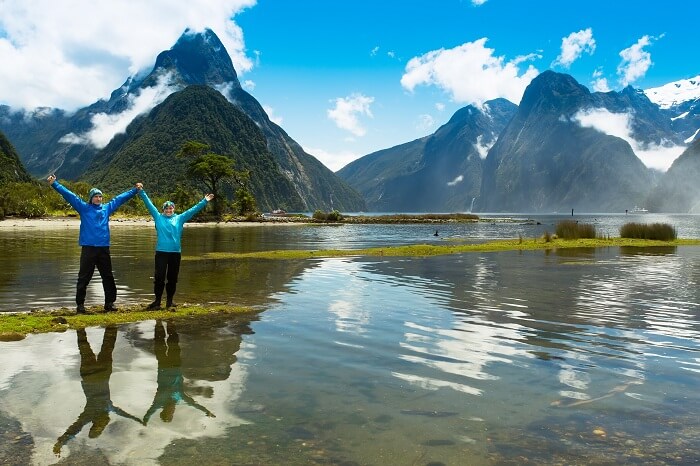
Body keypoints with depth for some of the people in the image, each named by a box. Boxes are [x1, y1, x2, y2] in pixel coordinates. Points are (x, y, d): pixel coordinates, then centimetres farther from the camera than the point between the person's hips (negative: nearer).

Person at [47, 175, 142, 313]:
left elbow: (120, 198, 20)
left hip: (104, 248, 3)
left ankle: (109, 303, 17)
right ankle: (80, 304, 8)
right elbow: (68, 194, 1)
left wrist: (135, 190, 25)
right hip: (88, 248, -3)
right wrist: (54, 183, -5)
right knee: (84, 278, 0)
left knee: (108, 277, 8)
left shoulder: (107, 208, 12)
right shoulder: (84, 208, 5)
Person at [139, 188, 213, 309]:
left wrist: (204, 201, 6)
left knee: (173, 278, 8)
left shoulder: (179, 218, 10)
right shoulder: (158, 217, 8)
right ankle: (157, 301, 5)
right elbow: (149, 204, 7)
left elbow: (193, 210, 8)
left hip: (176, 252, 2)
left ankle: (169, 301, 19)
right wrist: (141, 192, 3)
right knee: (159, 277, -4)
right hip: (161, 252, -2)